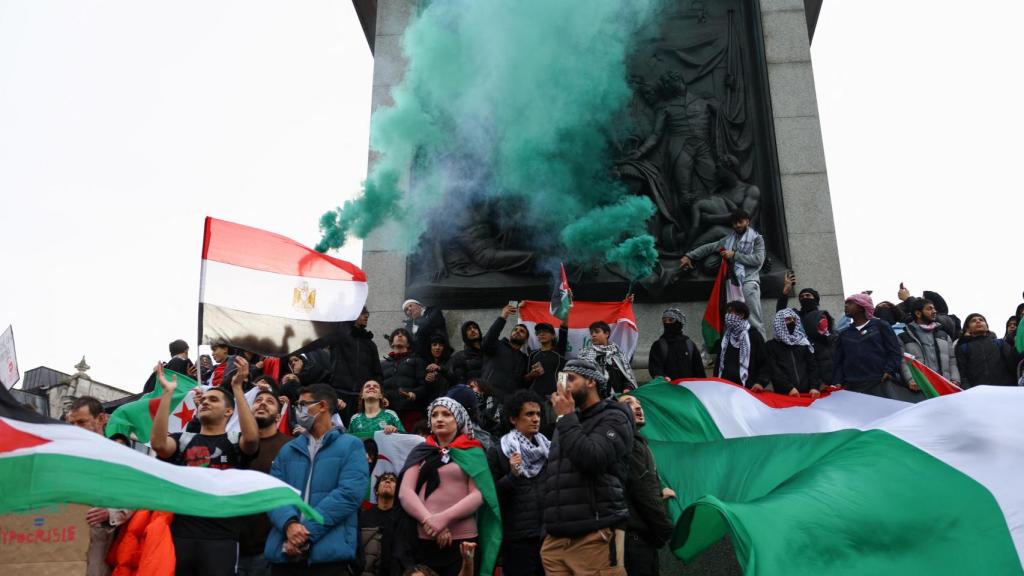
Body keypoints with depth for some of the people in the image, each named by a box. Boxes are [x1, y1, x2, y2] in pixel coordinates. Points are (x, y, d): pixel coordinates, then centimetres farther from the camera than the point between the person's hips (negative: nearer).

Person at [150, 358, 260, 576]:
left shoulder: (235, 442, 7)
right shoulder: (183, 440, 14)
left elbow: (252, 437, -17)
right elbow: (158, 443, -8)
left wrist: (237, 388, -16)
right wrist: (168, 392, -11)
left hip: (220, 537, -2)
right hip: (181, 534, 2)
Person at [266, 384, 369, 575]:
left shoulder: (351, 446, 3)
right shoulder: (288, 450, 16)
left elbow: (349, 493, -10)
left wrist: (307, 531, -16)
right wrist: (289, 524, -17)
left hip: (329, 552, -4)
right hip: (283, 552, 4)